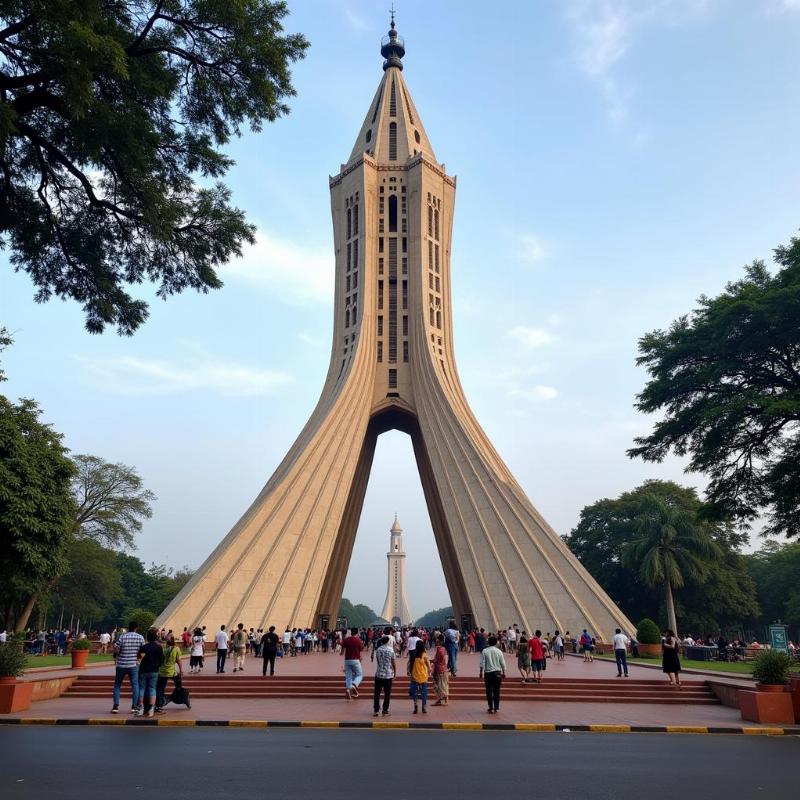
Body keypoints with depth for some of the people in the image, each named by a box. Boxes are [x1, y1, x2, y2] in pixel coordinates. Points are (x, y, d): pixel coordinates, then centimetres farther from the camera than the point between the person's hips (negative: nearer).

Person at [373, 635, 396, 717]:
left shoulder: (378, 650, 1)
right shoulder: (391, 650, -7)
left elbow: (377, 661, 9)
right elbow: (393, 663, -4)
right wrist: (395, 673, 7)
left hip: (378, 674, 2)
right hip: (388, 675, -2)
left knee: (376, 693, 10)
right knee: (387, 693, 7)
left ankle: (375, 710, 9)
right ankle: (385, 711, 8)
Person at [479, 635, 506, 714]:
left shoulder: (484, 651, -4)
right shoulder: (498, 651, -1)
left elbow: (482, 663, -5)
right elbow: (503, 663, 2)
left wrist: (481, 672, 1)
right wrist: (504, 672, 13)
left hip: (488, 673, -1)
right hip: (497, 672, 1)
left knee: (489, 691, 5)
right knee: (496, 691, 7)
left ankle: (491, 708, 3)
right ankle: (496, 708, 9)